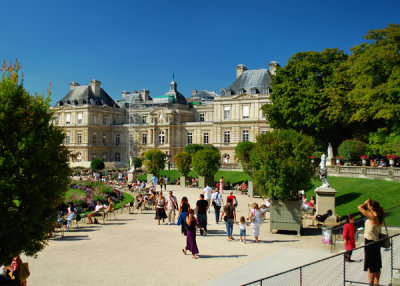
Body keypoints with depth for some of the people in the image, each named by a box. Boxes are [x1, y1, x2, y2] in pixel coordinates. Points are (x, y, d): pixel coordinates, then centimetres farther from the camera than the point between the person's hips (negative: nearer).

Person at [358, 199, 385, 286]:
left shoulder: (372, 217, -21)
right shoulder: (378, 216, 2)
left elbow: (359, 207, -21)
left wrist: (366, 203, -4)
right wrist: (368, 203, 11)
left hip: (370, 243, -9)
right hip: (376, 242, 9)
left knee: (370, 266, 1)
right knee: (377, 266, 16)